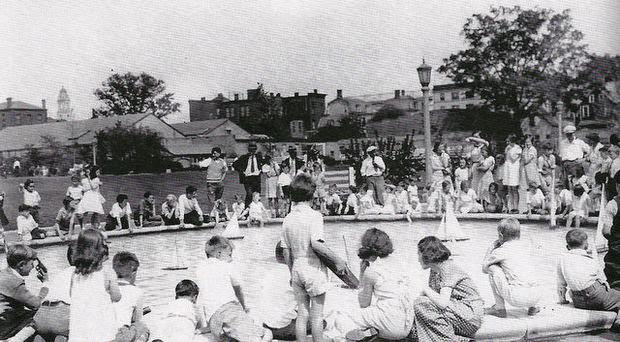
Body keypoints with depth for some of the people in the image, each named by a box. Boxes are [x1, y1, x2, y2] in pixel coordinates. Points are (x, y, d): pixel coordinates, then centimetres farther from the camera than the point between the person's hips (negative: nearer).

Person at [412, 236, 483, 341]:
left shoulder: (448, 267, -16)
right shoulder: (434, 272, 12)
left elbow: (442, 302, -27)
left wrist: (426, 290, -12)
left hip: (471, 315, -9)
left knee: (421, 304, -22)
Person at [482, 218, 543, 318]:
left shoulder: (500, 251, 3)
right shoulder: (525, 245, 18)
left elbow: (484, 268, 18)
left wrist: (492, 246, 22)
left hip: (517, 297, -6)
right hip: (537, 295, 6)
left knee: (492, 268, 9)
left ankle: (500, 308, 12)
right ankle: (533, 306, 21)